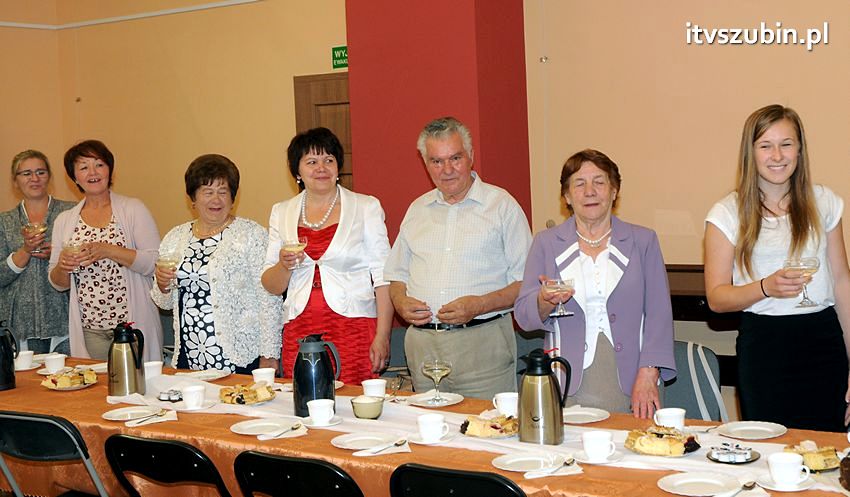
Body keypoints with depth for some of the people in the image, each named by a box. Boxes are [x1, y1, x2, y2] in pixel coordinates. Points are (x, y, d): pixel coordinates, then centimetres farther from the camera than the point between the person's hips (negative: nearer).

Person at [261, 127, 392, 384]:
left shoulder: (366, 207, 4)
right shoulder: (282, 213, 12)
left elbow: (383, 277, -1)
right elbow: (271, 286, 14)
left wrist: (382, 337, -9)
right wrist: (284, 265, -7)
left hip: (354, 327, -2)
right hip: (299, 333, 3)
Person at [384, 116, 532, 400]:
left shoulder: (501, 205, 2)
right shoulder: (417, 210, 17)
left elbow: (526, 282, -3)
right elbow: (397, 274, 23)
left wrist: (479, 305, -16)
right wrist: (401, 302, 2)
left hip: (482, 345, -4)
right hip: (423, 345, 4)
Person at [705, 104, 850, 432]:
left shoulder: (824, 202, 7)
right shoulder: (727, 213, -1)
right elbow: (716, 297, -3)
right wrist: (766, 287, -21)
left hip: (824, 341, 2)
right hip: (764, 345, -2)